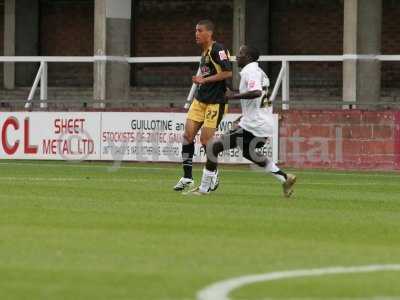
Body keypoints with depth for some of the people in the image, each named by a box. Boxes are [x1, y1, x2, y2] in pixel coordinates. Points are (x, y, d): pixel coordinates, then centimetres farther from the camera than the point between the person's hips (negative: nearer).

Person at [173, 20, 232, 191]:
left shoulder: (218, 50, -14)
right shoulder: (204, 52, 14)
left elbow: (228, 73, -21)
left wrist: (205, 80, -19)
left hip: (215, 102, -9)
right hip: (200, 100, 9)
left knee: (205, 139, -6)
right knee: (188, 134, -1)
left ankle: (213, 174, 18)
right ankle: (187, 178, 4)